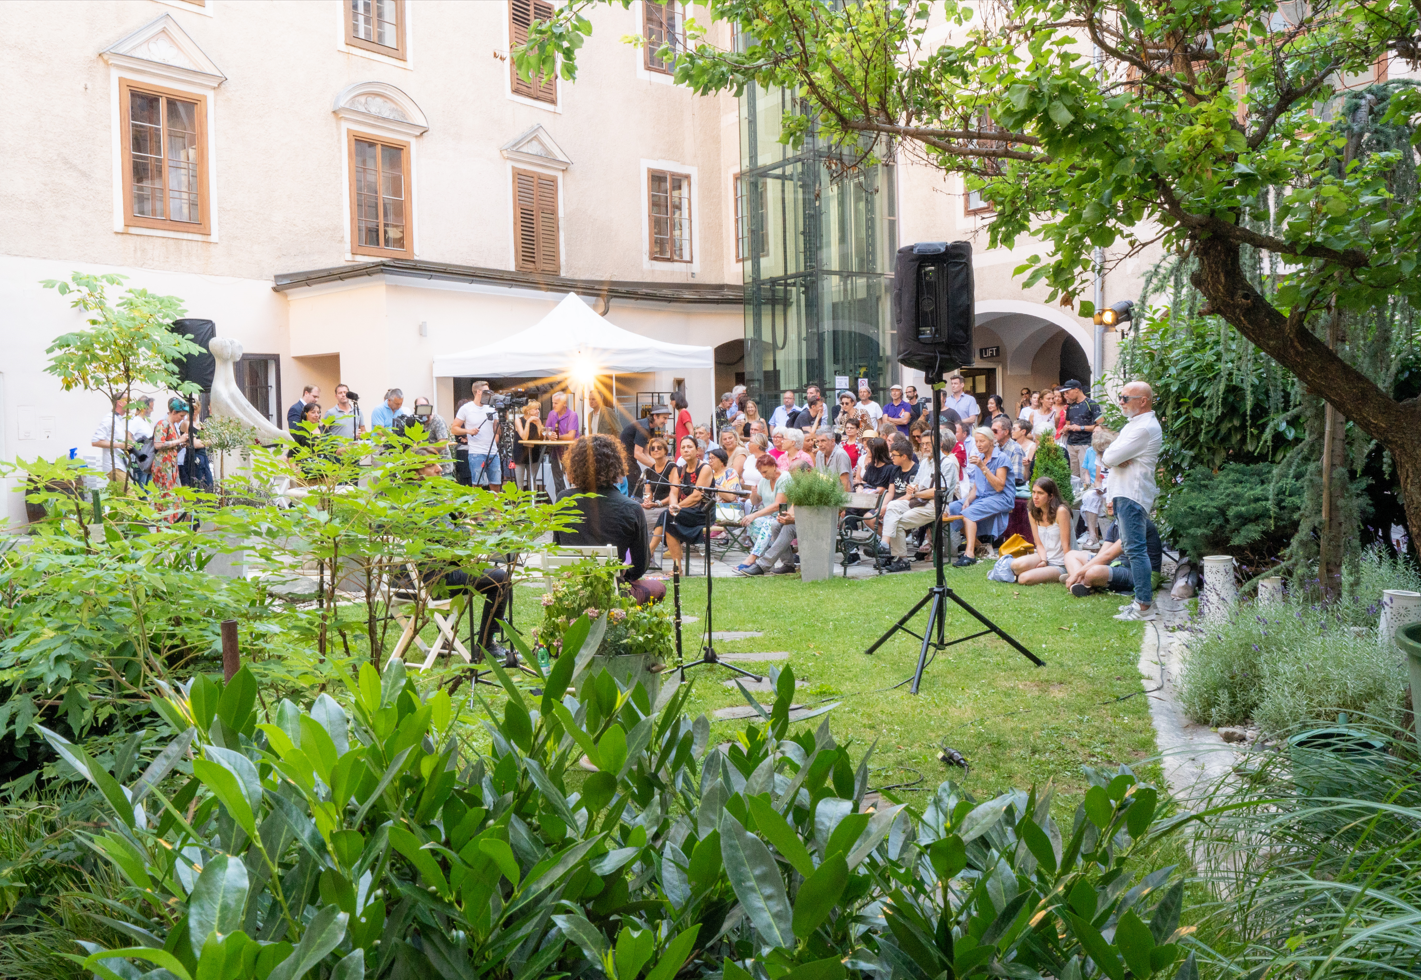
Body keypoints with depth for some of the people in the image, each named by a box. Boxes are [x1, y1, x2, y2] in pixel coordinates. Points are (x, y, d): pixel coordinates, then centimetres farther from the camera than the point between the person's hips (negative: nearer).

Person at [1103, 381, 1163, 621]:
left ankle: (1144, 607, -12)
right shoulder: (1135, 423, 20)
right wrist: (1116, 457, -5)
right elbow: (1107, 455, 16)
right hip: (1125, 493, 11)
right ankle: (1144, 599, 20)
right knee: (1132, 547, 14)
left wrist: (1108, 454, 1)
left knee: (1135, 549, -12)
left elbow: (1110, 457, -21)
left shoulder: (1144, 428, -16)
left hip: (1132, 495, -11)